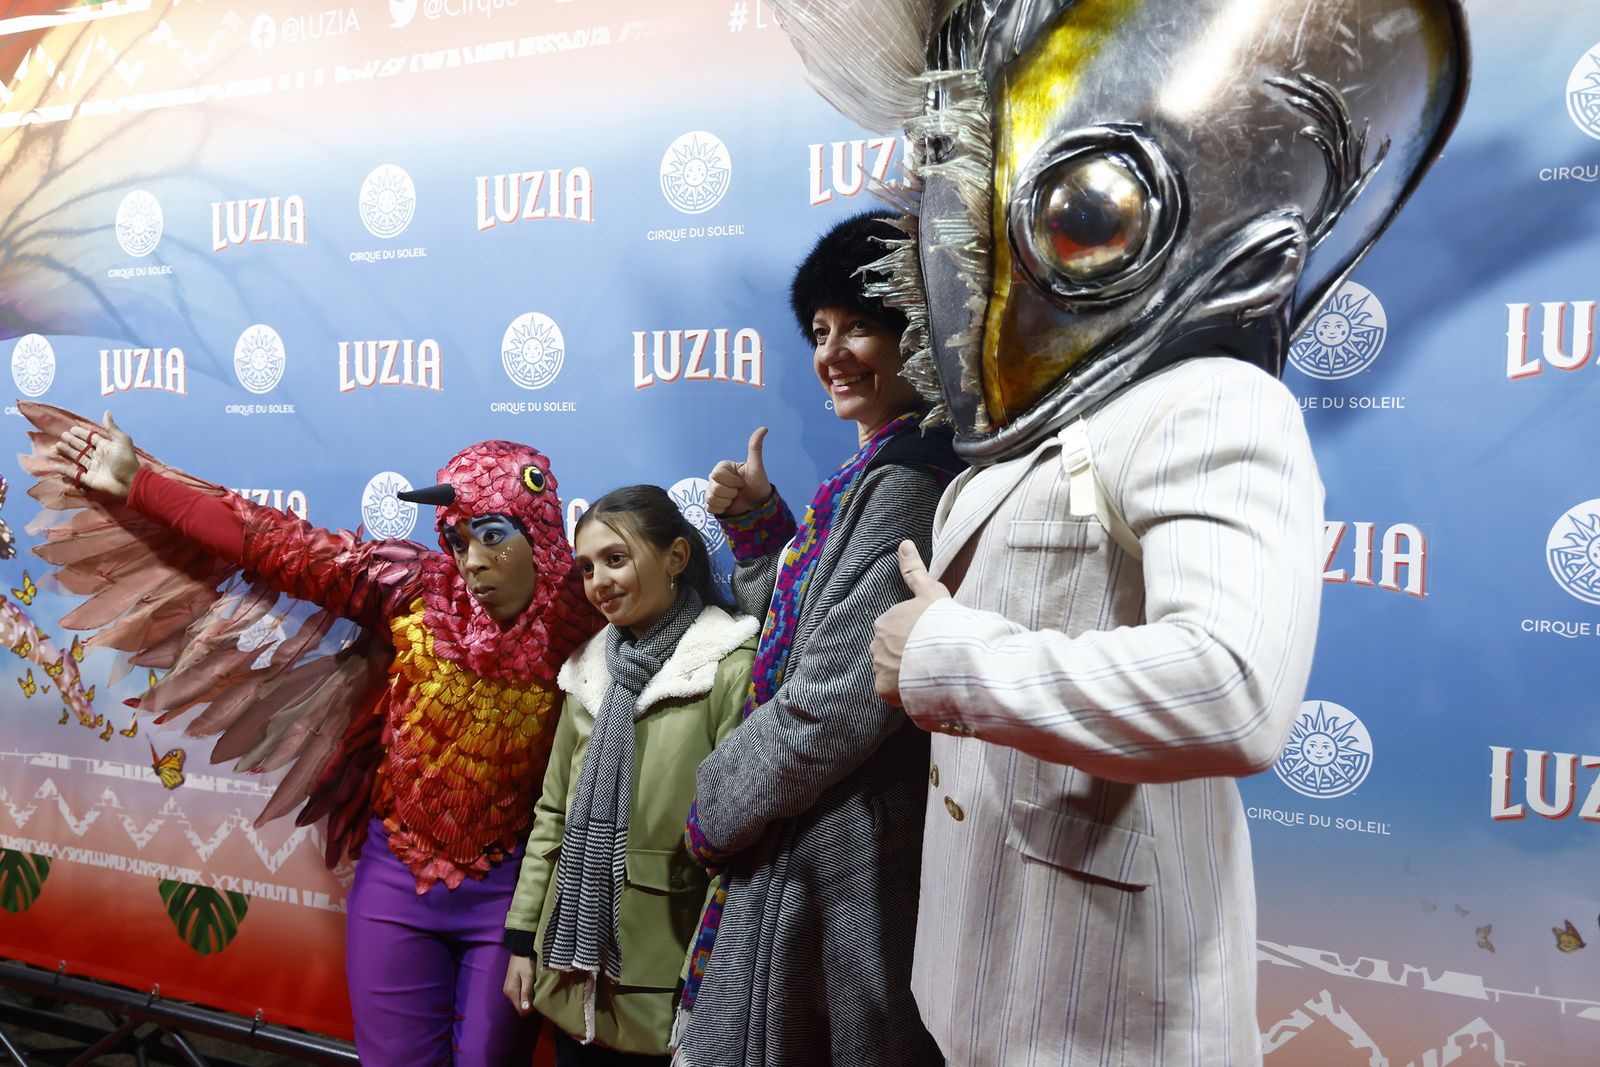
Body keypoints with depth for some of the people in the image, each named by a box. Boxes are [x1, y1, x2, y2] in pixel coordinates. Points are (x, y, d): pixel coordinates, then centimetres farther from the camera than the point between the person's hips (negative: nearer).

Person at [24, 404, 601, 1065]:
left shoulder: (583, 627, -13)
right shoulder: (415, 591, -10)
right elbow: (279, 546, -8)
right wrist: (136, 484, -6)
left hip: (511, 891, -1)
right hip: (396, 880, 2)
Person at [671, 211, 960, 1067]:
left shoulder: (905, 481, -20)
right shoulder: (877, 474, 11)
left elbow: (838, 702, -25)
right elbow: (800, 624, 18)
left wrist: (715, 808, -11)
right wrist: (755, 522, 6)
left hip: (828, 861, -9)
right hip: (808, 847, 9)